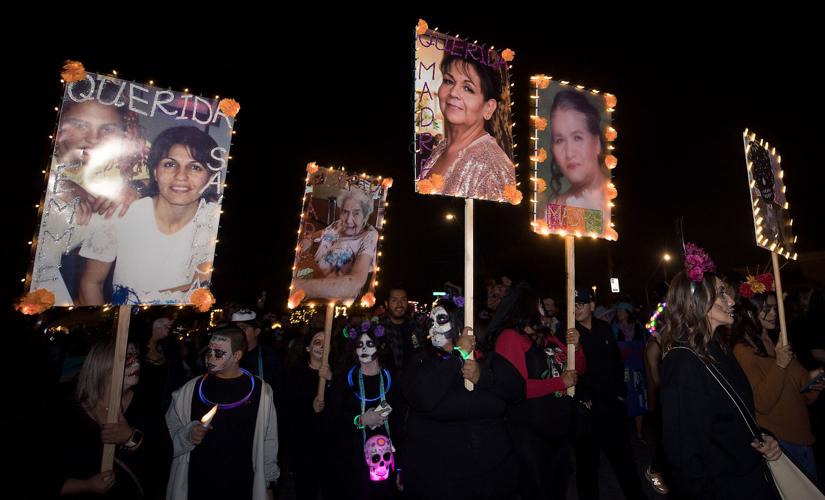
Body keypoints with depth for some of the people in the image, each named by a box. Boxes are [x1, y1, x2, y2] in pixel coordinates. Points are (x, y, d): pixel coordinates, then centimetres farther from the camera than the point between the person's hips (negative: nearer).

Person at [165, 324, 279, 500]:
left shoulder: (260, 391, -8)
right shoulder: (191, 390, -2)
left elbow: (268, 442, 0)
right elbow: (171, 431, 6)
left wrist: (268, 485, 4)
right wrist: (187, 435, -15)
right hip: (197, 485, 2)